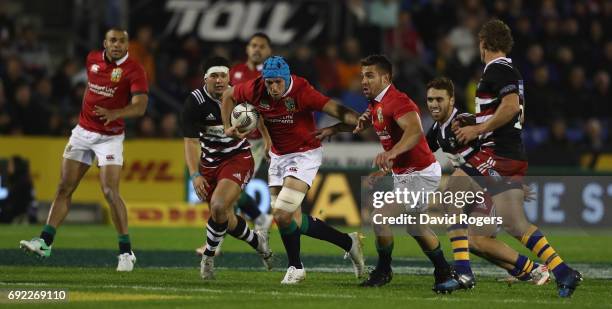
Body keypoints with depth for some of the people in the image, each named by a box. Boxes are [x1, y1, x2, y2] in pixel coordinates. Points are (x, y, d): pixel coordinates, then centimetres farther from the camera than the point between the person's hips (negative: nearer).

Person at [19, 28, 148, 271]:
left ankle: (126, 252, -5)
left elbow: (140, 105, -26)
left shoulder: (134, 70, -14)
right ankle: (45, 242, 3)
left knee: (110, 192, -14)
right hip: (83, 132, 5)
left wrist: (114, 113, -42)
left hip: (110, 138, -5)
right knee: (64, 188, 2)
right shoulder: (93, 59, 3)